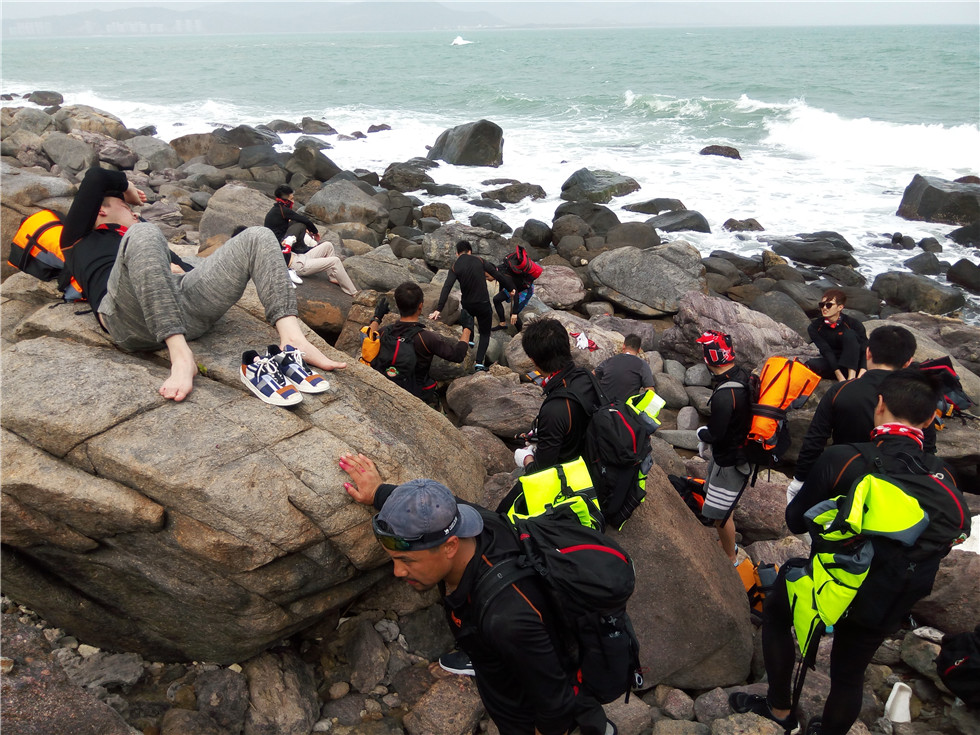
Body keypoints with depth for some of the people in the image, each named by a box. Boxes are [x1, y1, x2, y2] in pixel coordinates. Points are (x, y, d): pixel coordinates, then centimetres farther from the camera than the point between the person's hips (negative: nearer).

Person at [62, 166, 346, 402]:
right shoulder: (79, 241, 29)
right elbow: (95, 177, 18)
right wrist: (127, 187, 33)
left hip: (182, 301, 5)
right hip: (133, 316, -5)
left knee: (258, 237, -1)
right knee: (143, 234, -33)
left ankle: (292, 339, -28)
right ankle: (181, 356, -44)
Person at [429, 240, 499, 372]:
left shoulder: (455, 268, -5)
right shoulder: (479, 261, -5)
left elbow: (446, 288, -14)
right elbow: (496, 274, -1)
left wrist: (438, 310, -18)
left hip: (467, 305, 1)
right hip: (483, 304, -1)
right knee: (485, 334, 10)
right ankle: (479, 363, -4)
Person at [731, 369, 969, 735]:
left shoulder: (842, 458, -23)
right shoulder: (945, 480, -12)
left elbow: (797, 521, -11)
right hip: (885, 609, 3)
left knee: (775, 612, 27)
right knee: (849, 676, 26)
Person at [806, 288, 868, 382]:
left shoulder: (853, 324, -14)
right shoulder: (814, 327, -9)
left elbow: (865, 349, -17)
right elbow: (826, 351, -17)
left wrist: (863, 371, -34)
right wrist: (839, 374, -28)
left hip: (853, 364, -1)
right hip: (831, 363, 1)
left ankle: (851, 377, -33)